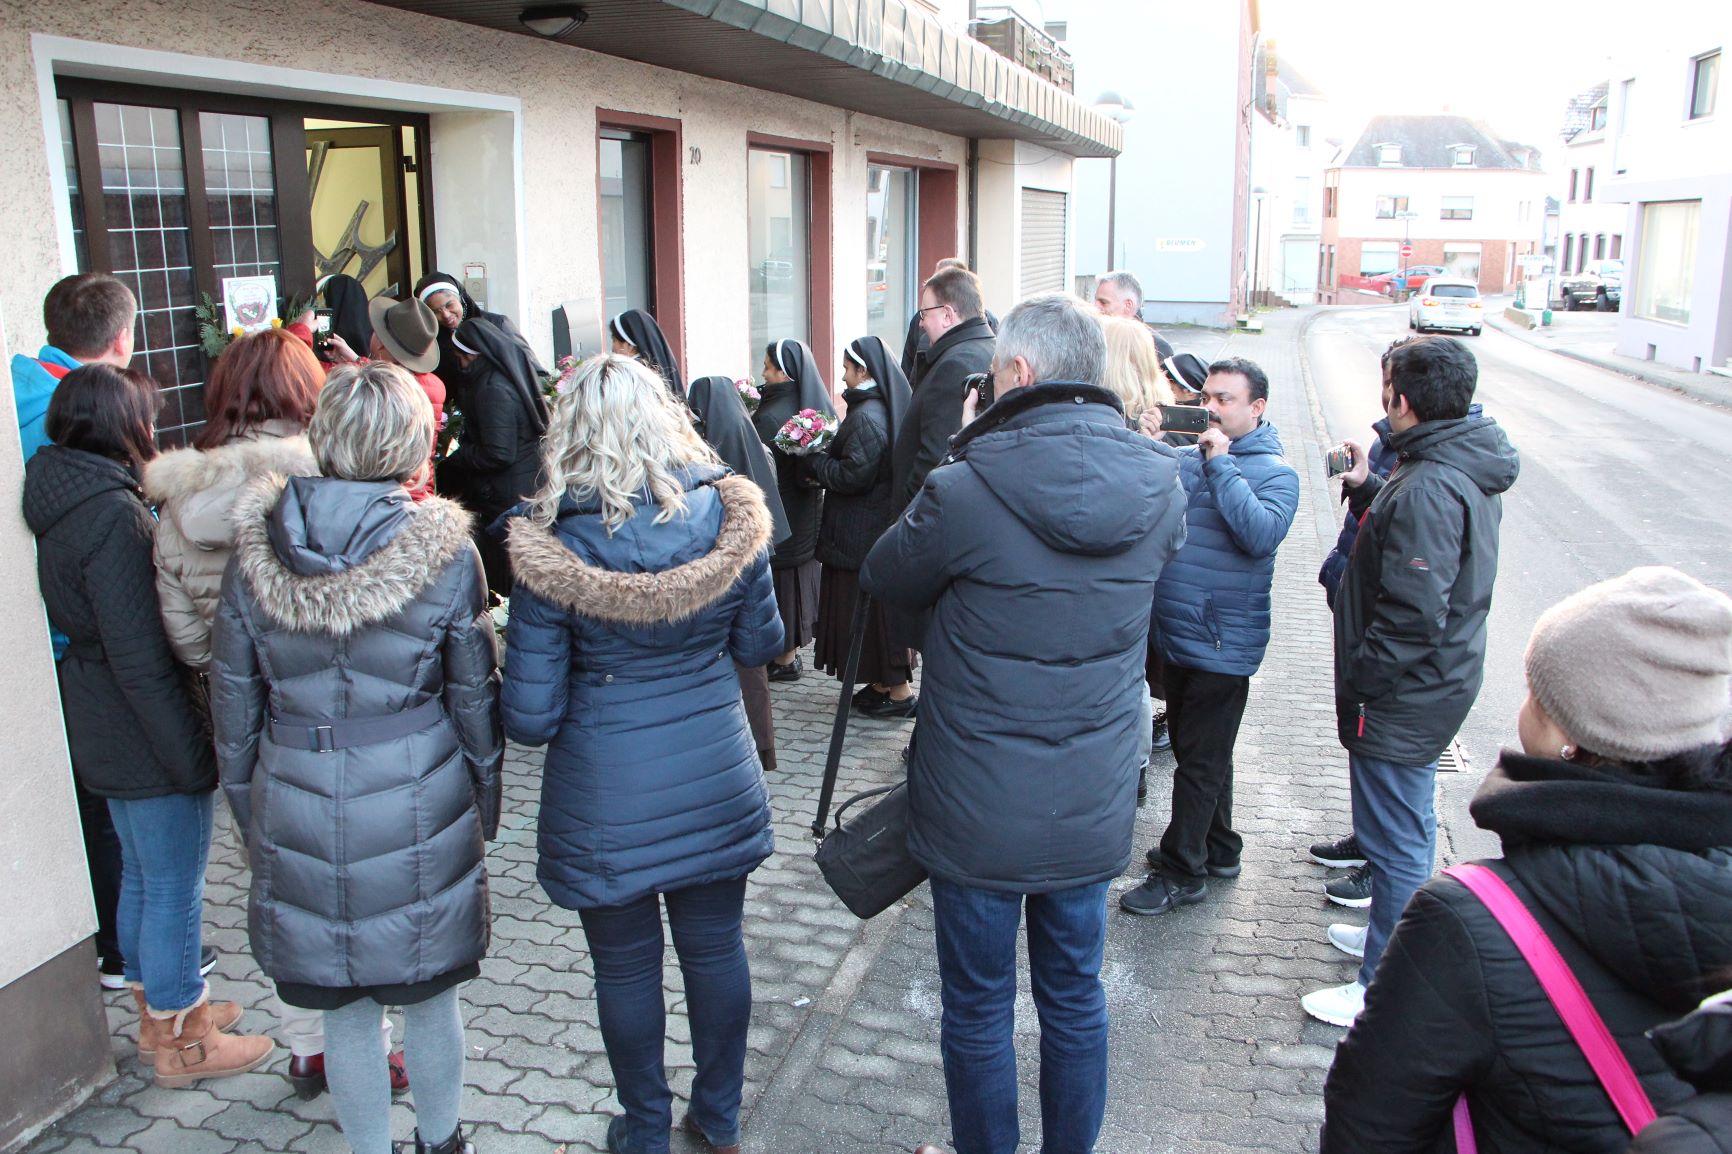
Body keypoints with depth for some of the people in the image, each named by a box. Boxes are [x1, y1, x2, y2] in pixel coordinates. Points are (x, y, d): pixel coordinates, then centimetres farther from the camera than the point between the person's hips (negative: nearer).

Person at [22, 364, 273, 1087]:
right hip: (145, 733, -10)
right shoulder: (114, 515, -24)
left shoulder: (63, 500, 6)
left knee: (140, 875, 22)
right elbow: (140, 657, -25)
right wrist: (190, 752, -19)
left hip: (102, 728, 10)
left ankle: (159, 1012, 38)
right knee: (173, 885, 5)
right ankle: (180, 1041, 20)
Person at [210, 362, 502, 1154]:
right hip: (419, 813, -1)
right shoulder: (444, 552, -11)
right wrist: (484, 807, 10)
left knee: (345, 1011, 16)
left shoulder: (254, 552, -4)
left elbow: (234, 705, 4)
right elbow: (475, 701, -4)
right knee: (429, 998, 18)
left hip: (298, 817, 2)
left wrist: (251, 814, 16)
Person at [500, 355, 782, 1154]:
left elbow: (531, 719, -14)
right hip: (717, 781, 3)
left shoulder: (554, 551, -18)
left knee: (626, 967, 17)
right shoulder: (730, 519, -10)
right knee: (716, 949, 20)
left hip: (609, 800, -3)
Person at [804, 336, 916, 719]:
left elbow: (851, 475, -22)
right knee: (881, 605, 16)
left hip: (863, 533, -10)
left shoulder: (866, 417, -20)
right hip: (883, 525, 10)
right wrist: (823, 454, 9)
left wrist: (812, 459, -9)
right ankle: (883, 682, 25)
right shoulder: (886, 408, 9)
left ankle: (899, 690, 6)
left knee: (870, 607, -1)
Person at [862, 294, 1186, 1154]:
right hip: (1094, 806, 5)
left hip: (979, 811, -4)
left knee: (978, 1007, 16)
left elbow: (884, 579, -4)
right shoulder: (1158, 490, -6)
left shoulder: (967, 493, -22)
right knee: (1075, 996, 22)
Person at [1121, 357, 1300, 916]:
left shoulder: (1273, 471, -9)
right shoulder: (1181, 457, 6)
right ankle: (1218, 850, 37)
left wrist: (1221, 464, -23)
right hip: (1174, 635, 6)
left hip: (1222, 644, -6)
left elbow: (1262, 535, -27)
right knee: (1194, 751, 20)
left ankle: (1182, 872, 16)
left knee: (1200, 762, 4)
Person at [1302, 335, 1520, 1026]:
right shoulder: (1466, 469, 6)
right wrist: (1367, 490, 8)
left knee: (1396, 841, 2)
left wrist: (1354, 685, -19)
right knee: (1409, 831, 24)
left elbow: (1414, 616, -29)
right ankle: (1393, 936, 42)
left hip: (1404, 699, -10)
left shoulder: (1428, 488, -26)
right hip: (1432, 686, 10)